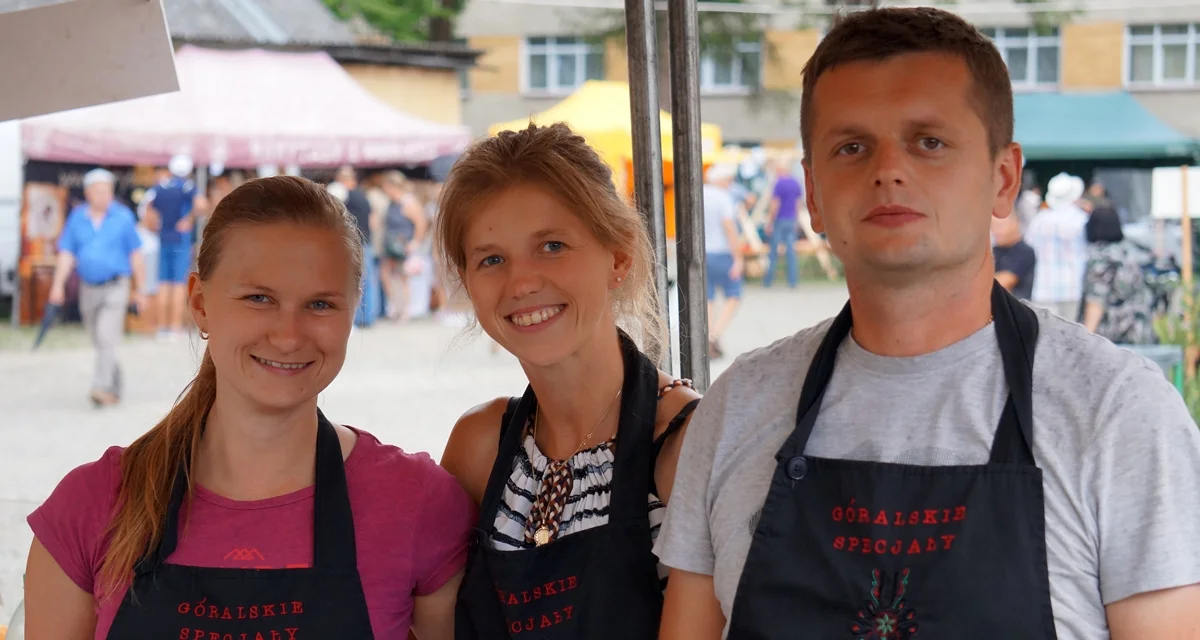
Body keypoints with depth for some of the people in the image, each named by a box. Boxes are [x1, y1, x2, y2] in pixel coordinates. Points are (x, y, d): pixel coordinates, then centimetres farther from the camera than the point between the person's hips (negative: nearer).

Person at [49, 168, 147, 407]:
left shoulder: (123, 217, -4)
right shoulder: (76, 218, 3)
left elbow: (135, 255, 0)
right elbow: (66, 254, 1)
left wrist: (139, 290, 2)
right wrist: (58, 285, -12)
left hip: (116, 287, -4)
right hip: (88, 289, 4)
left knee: (107, 337, -19)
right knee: (101, 342, 13)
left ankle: (102, 388, -23)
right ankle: (114, 390, 27)